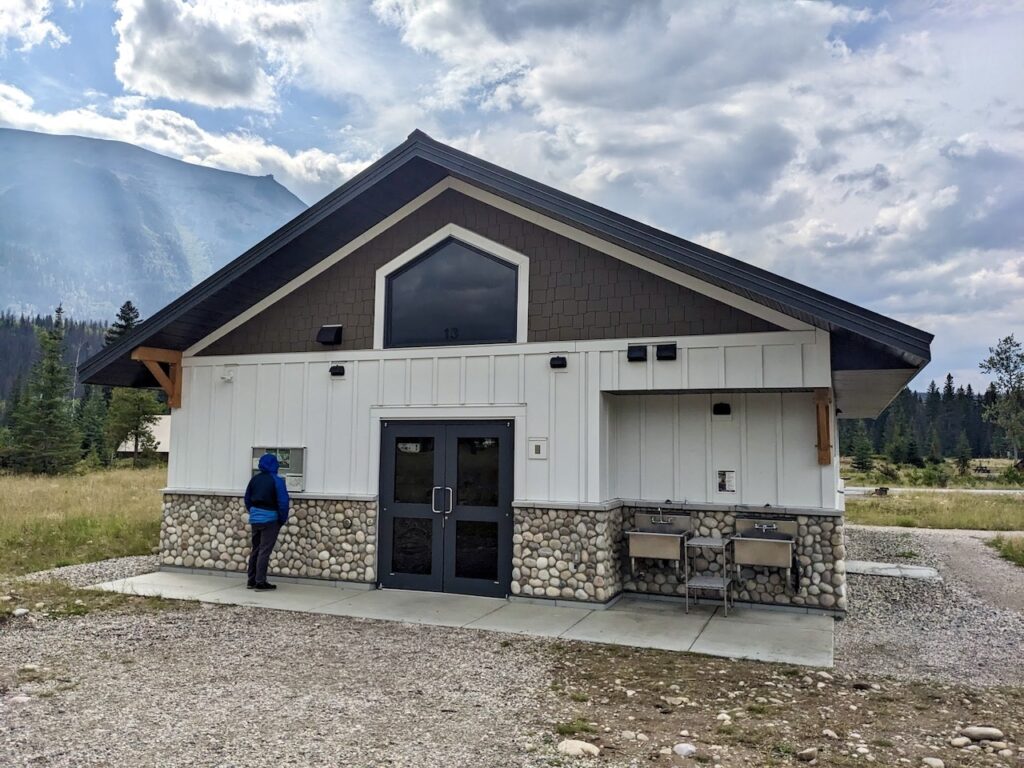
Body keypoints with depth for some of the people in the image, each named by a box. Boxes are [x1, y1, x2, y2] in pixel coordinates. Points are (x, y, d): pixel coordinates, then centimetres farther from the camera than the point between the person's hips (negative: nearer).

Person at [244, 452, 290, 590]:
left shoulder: (255, 479, 7)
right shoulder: (276, 480, -13)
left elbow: (247, 498, 14)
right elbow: (283, 501, -16)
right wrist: (282, 519, -5)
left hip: (255, 518, 6)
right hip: (269, 519, -6)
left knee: (255, 549, 14)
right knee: (265, 551, -2)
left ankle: (251, 581, 19)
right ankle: (260, 582, -1)